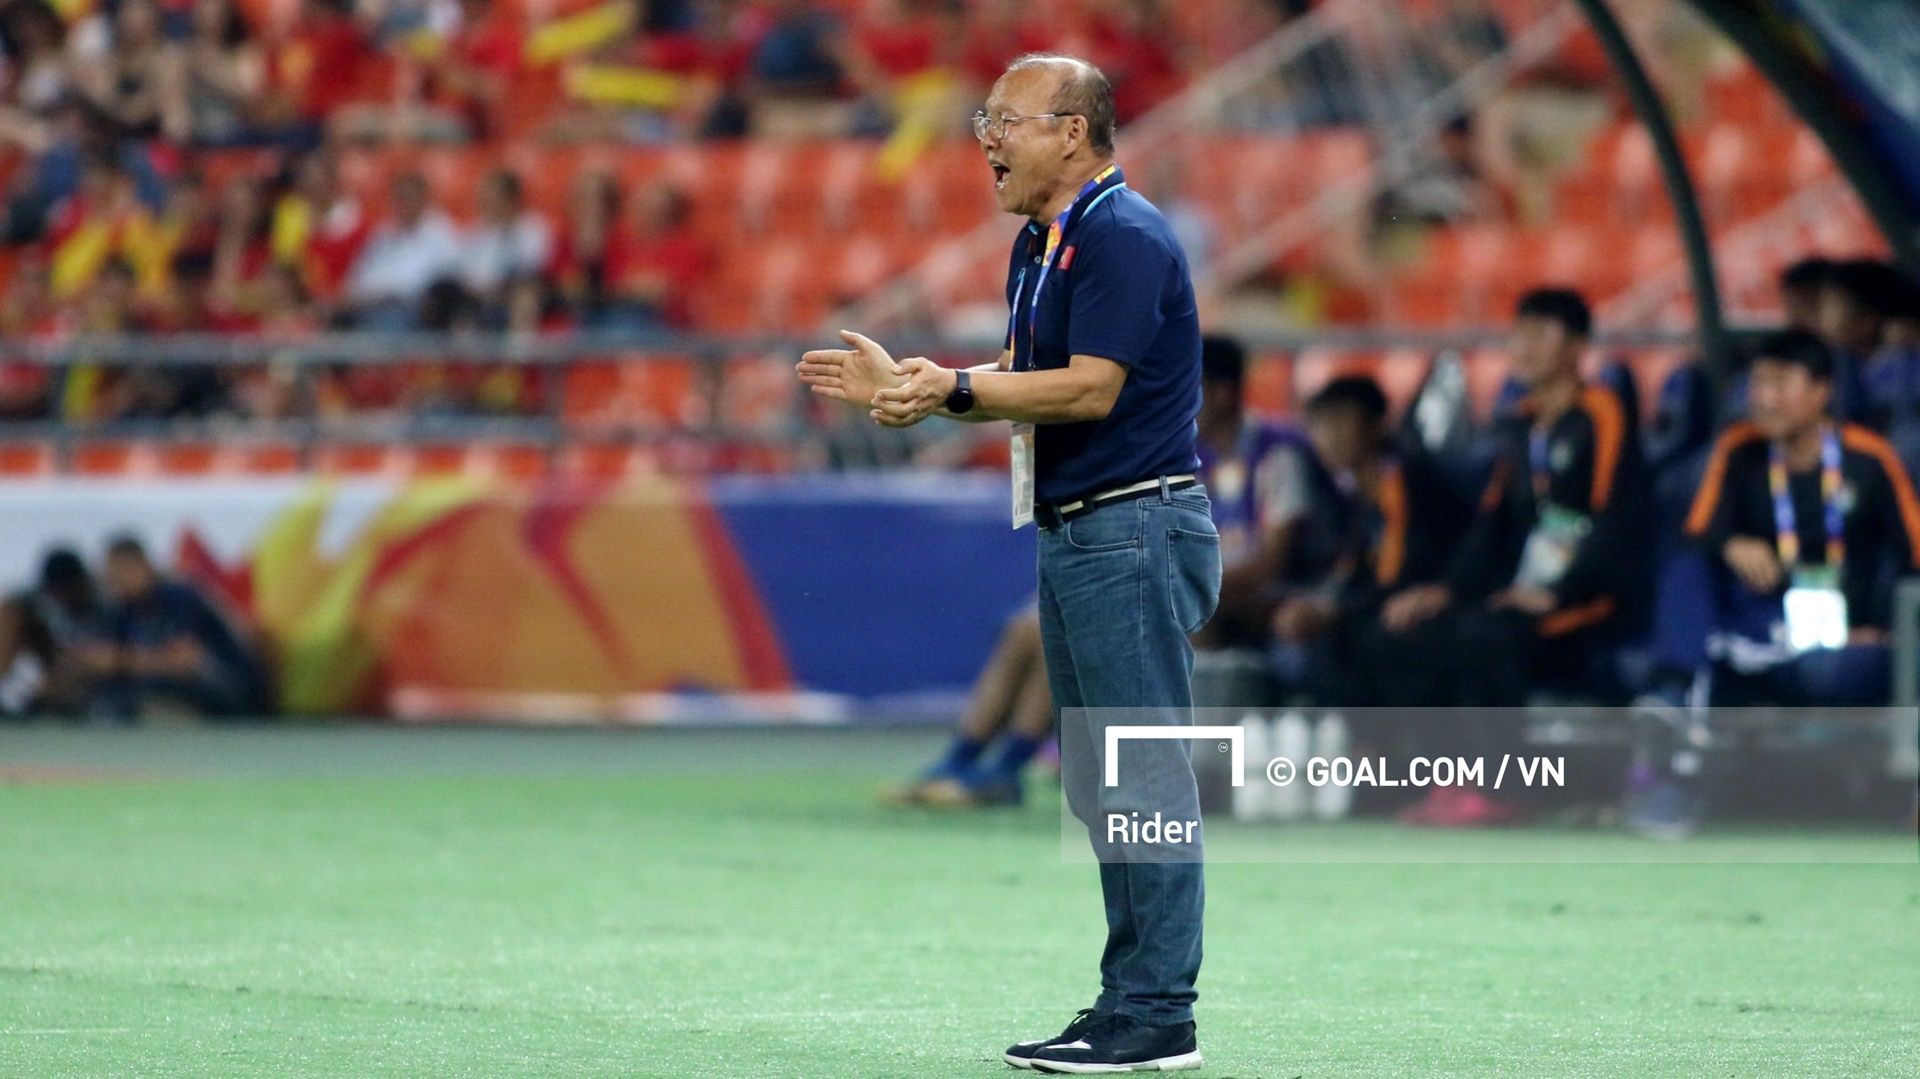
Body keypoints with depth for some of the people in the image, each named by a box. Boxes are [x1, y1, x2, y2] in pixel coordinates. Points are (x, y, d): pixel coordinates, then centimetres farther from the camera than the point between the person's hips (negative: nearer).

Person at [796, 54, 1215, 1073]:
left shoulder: (1124, 237, -15)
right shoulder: (1039, 244, 16)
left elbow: (1088, 387, -21)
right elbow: (1024, 376, 16)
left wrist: (950, 389, -20)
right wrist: (902, 382, 5)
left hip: (1135, 530, -11)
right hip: (1072, 534, 11)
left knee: (1144, 779, -9)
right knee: (1098, 786, 11)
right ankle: (1129, 996, 15)